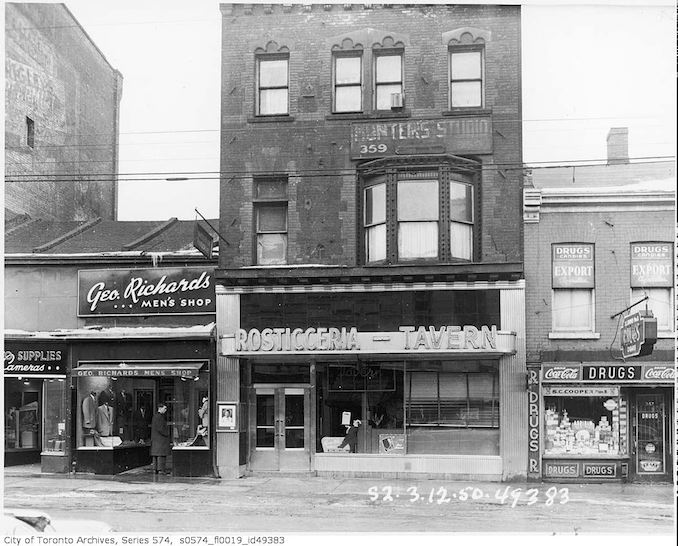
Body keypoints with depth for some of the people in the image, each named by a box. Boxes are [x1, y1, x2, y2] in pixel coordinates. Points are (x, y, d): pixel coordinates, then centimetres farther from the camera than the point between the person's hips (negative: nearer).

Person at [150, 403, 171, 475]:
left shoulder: (155, 416, 15)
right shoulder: (159, 417, -17)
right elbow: (160, 428, -22)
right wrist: (167, 434, -10)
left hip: (155, 438, 11)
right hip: (161, 439, -11)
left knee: (156, 455, 11)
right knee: (161, 455, -8)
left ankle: (156, 469, 15)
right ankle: (160, 469, -9)